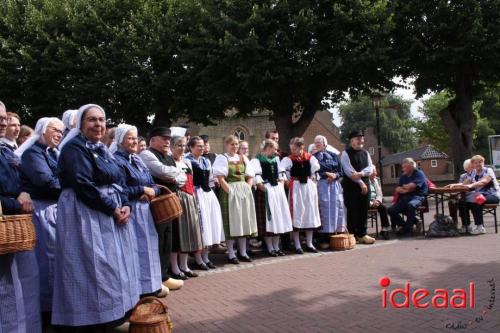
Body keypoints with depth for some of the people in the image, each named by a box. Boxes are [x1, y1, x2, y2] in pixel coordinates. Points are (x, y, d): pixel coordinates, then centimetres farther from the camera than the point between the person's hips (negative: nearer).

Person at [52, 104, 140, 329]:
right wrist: (112, 209, -17)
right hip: (86, 215, -9)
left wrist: (125, 205, -6)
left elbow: (118, 181, 12)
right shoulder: (74, 148, -10)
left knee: (113, 263, 12)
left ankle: (114, 311, 22)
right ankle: (94, 317, 3)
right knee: (94, 267, -7)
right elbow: (83, 186, -20)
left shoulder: (102, 149, 15)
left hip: (113, 213, 9)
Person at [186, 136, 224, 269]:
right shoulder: (187, 161, -8)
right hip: (196, 194, -8)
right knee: (200, 223, -5)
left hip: (208, 193, 8)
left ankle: (205, 257, 19)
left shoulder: (206, 161, 17)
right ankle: (198, 260, 5)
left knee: (210, 222, 8)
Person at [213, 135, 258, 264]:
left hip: (244, 192, 6)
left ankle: (243, 252, 19)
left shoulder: (243, 158, 13)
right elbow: (220, 178, -12)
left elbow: (250, 176, 13)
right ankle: (231, 254, 6)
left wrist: (247, 190, 0)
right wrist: (230, 191, -17)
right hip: (230, 192, -6)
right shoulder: (222, 158, -3)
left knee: (244, 221, 9)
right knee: (231, 222, -2)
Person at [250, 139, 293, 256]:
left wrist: (281, 185, 6)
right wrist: (263, 188, -16)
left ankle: (276, 247, 18)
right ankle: (270, 248, 6)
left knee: (278, 216, 8)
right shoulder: (257, 160, -8)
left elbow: (281, 173, 18)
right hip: (265, 191, -7)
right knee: (268, 217, -2)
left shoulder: (276, 159, 14)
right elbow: (256, 177, -16)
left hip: (278, 190, 7)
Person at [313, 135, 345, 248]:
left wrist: (335, 175, -9)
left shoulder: (333, 156, 16)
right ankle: (324, 239, -7)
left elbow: (340, 171, 11)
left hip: (335, 185, 3)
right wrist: (326, 174, -13)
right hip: (322, 185, -3)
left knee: (337, 208, 1)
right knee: (325, 209, -8)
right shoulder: (313, 157, 8)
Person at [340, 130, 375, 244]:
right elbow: (348, 171, -13)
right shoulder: (346, 153, -4)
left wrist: (360, 173, -16)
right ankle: (352, 235, 3)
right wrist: (360, 182, -14)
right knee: (352, 210, -3)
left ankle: (362, 234, 14)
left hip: (365, 185, 6)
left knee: (364, 210, 6)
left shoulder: (365, 153, 15)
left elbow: (370, 168, 5)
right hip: (351, 186, -5)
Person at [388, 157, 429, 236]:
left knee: (411, 205, -40)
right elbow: (398, 189, 13)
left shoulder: (419, 174, 1)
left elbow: (411, 186, -12)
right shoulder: (403, 176, 21)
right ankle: (405, 225, -1)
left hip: (417, 197, -6)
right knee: (391, 210, -14)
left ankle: (408, 228, -26)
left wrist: (403, 187, 7)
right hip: (405, 198, 6)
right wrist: (406, 189, -5)